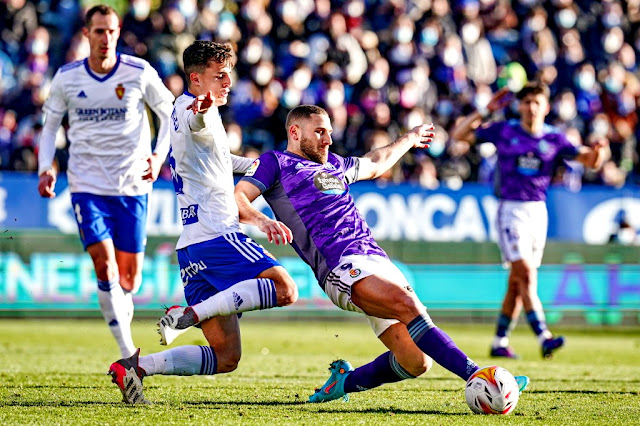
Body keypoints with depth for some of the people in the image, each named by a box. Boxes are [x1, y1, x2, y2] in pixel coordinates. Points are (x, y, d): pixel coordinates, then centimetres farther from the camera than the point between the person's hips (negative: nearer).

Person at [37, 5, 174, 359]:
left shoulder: (140, 73, -5)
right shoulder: (66, 77, -1)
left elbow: (170, 114, 8)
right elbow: (50, 126, 11)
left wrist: (158, 155, -6)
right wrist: (46, 168, -3)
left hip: (132, 185, 0)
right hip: (87, 186, 0)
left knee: (130, 275, 3)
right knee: (104, 266, -15)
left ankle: (121, 314, 36)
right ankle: (128, 351, -12)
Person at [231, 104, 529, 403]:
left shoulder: (334, 165, 31)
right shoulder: (275, 163, 11)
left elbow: (374, 165, 51)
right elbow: (236, 199, -3)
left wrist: (409, 139, 65)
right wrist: (260, 220, -25)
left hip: (378, 261, 7)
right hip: (341, 267, -7)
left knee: (416, 362, -8)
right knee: (408, 306, -31)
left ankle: (344, 381, 14)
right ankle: (475, 376, -39)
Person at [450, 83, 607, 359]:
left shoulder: (553, 139, 6)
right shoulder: (503, 131, 0)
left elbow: (589, 161, 4)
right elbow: (458, 135, 2)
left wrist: (596, 151, -20)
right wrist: (486, 112, -7)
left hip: (538, 212, 4)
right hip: (511, 210, -4)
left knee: (517, 283, 9)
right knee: (526, 275, -16)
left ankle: (500, 342, 18)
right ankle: (544, 338, -22)